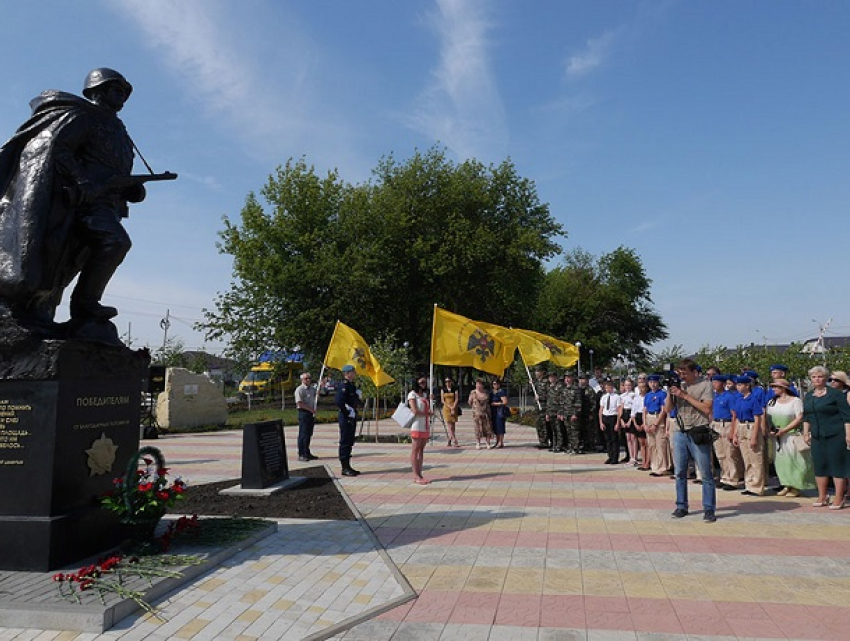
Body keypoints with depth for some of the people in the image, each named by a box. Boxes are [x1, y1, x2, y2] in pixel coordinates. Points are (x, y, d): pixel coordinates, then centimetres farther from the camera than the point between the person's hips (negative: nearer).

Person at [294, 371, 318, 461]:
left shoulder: (312, 389, 14)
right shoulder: (299, 389, -10)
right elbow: (299, 403, -17)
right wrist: (310, 409, -18)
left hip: (311, 413, 8)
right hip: (303, 413, -8)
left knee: (309, 434, 13)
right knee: (303, 434, -6)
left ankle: (307, 453, 21)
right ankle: (301, 454, -1)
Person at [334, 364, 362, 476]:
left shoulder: (352, 386, 15)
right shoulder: (344, 386, -15)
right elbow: (338, 401, -25)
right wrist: (348, 413, -20)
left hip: (352, 418, 10)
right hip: (346, 418, -10)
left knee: (349, 442, 14)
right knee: (345, 442, -3)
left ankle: (347, 466, 22)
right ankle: (345, 468, 3)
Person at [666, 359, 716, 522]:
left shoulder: (705, 385, -2)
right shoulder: (679, 386, 11)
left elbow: (707, 409, -13)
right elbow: (668, 409, 11)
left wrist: (684, 395, -14)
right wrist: (670, 392, -4)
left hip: (698, 433, -5)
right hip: (680, 433, 5)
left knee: (706, 474, 0)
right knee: (680, 472, 9)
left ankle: (709, 509, 8)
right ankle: (681, 506, 19)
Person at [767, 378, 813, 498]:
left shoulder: (796, 400, -5)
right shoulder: (772, 401, 11)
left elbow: (799, 418, -12)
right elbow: (766, 416, 12)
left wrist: (784, 430, -17)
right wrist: (770, 428, -7)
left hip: (792, 436, -5)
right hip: (777, 437, 5)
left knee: (793, 460, -3)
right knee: (780, 461, 6)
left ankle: (796, 487, 8)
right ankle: (787, 485, 16)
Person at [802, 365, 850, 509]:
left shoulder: (835, 394, -5)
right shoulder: (808, 396, 12)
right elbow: (806, 417, 18)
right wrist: (806, 433, 12)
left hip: (836, 436, -6)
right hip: (817, 437, 6)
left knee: (837, 465, -3)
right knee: (819, 466, 8)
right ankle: (822, 497, 18)